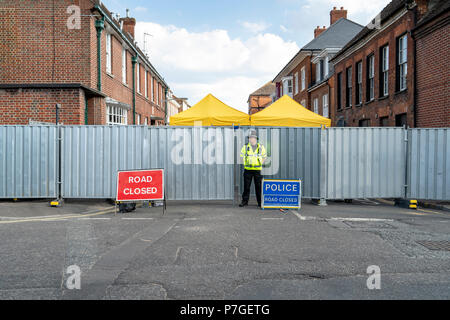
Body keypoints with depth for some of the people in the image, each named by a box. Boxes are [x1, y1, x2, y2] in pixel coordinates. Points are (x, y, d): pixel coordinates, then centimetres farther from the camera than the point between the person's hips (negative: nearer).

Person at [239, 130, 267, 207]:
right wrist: (245, 163, 5)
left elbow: (264, 156, 15)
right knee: (246, 186, 3)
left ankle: (260, 202, 9)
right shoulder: (245, 147, 3)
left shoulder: (261, 147, 4)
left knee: (258, 186, 1)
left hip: (257, 170, 0)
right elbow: (242, 155, 14)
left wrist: (260, 163, 4)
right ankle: (245, 201, 13)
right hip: (248, 170, 0)